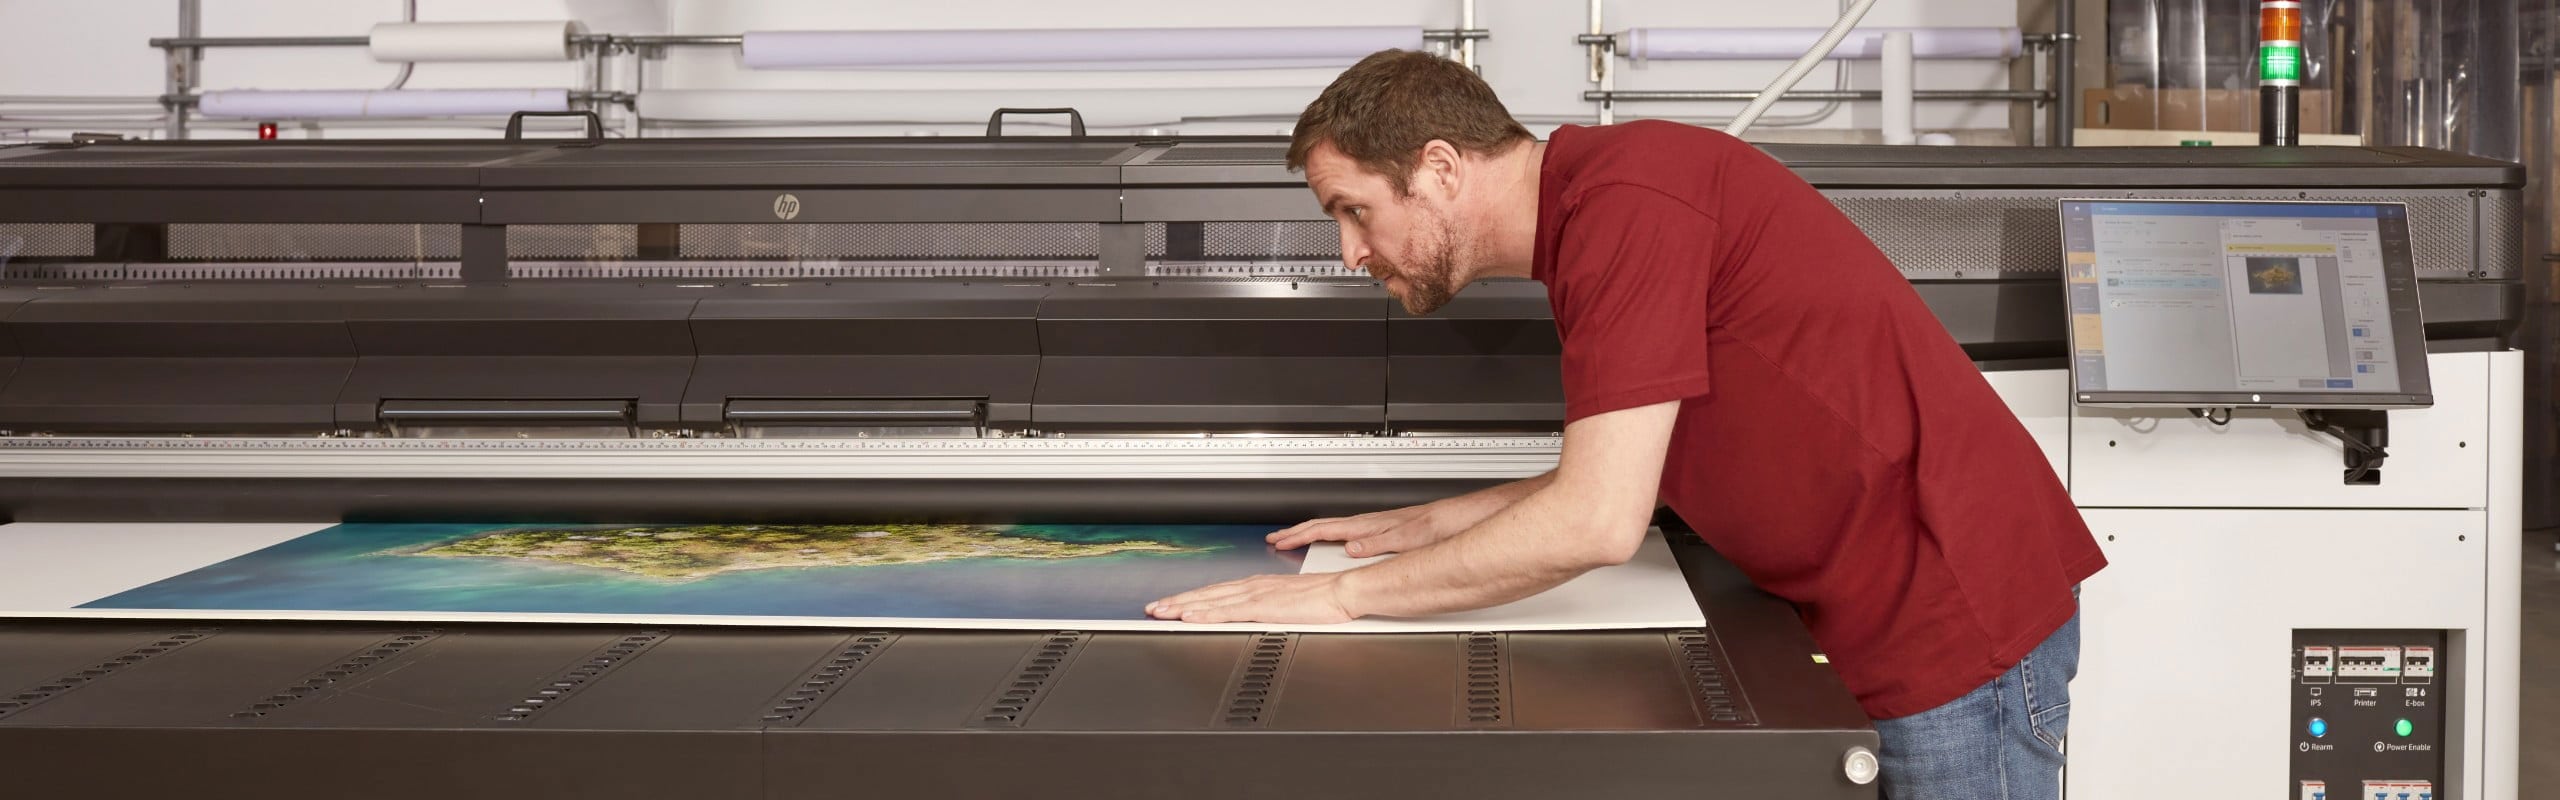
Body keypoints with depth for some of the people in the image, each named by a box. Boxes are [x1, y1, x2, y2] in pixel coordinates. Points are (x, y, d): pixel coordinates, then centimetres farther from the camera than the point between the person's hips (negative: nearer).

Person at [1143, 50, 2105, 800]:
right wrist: (1428, 525, 17)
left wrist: (1345, 592, -14)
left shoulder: (1622, 200, -19)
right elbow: (1619, 475, 23)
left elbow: (1595, 522, -23)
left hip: (1955, 624, -10)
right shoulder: (1591, 216, 13)